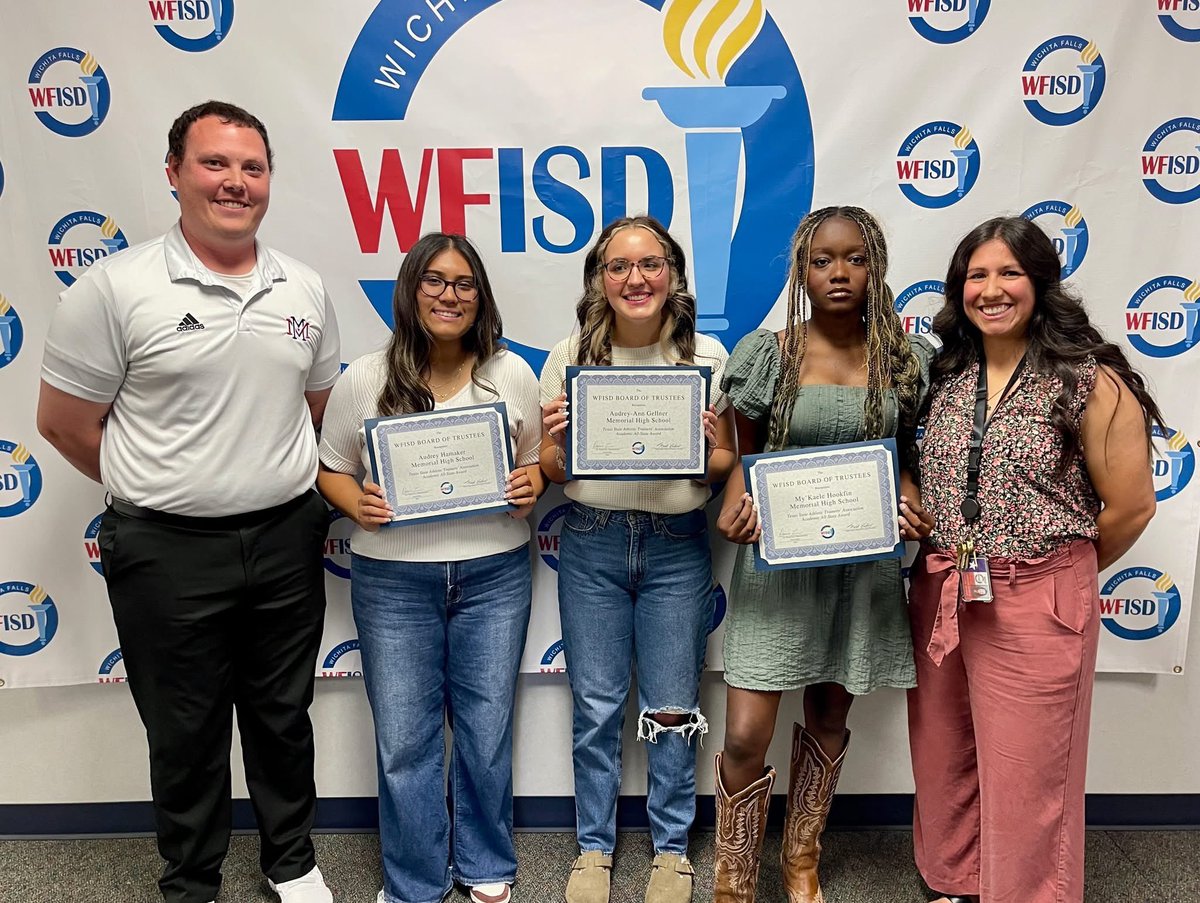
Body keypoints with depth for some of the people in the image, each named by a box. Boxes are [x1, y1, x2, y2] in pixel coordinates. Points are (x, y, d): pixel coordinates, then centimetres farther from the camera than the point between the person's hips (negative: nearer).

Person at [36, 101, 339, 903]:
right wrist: (156, 492, 5)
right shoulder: (117, 287, -9)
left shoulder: (306, 290, 4)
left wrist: (276, 484, 10)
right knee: (186, 732, 14)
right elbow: (64, 422, -3)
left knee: (284, 716, 18)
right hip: (168, 551, -3)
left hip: (286, 541, 3)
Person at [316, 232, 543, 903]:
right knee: (404, 740, 9)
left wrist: (529, 488, -11)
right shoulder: (364, 380, -1)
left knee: (487, 732, 12)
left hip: (495, 574, 1)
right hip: (393, 580, 0)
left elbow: (536, 461, 10)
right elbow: (331, 469, 6)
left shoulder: (512, 373, 2)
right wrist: (357, 504, -14)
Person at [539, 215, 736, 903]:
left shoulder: (707, 355, 0)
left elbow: (728, 465, 4)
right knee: (596, 706, 11)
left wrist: (707, 449, -18)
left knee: (672, 709, 9)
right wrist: (557, 439, -17)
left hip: (677, 544, 0)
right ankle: (595, 846, 32)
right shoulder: (570, 359, 0)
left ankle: (672, 848, 32)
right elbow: (553, 471, 4)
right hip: (591, 543, 1)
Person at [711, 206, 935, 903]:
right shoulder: (766, 354, -4)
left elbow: (905, 453, 12)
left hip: (865, 560, 3)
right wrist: (736, 504, -16)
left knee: (830, 717, 17)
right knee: (746, 736, -5)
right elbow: (743, 452, 4)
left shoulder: (906, 359, 1)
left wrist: (911, 502, -8)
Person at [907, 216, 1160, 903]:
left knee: (1024, 779, 8)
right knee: (944, 766, 19)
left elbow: (1131, 507, -6)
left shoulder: (1090, 380, -10)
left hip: (1037, 606, -5)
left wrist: (1059, 570, 5)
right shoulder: (947, 373, 5)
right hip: (940, 596, 6)